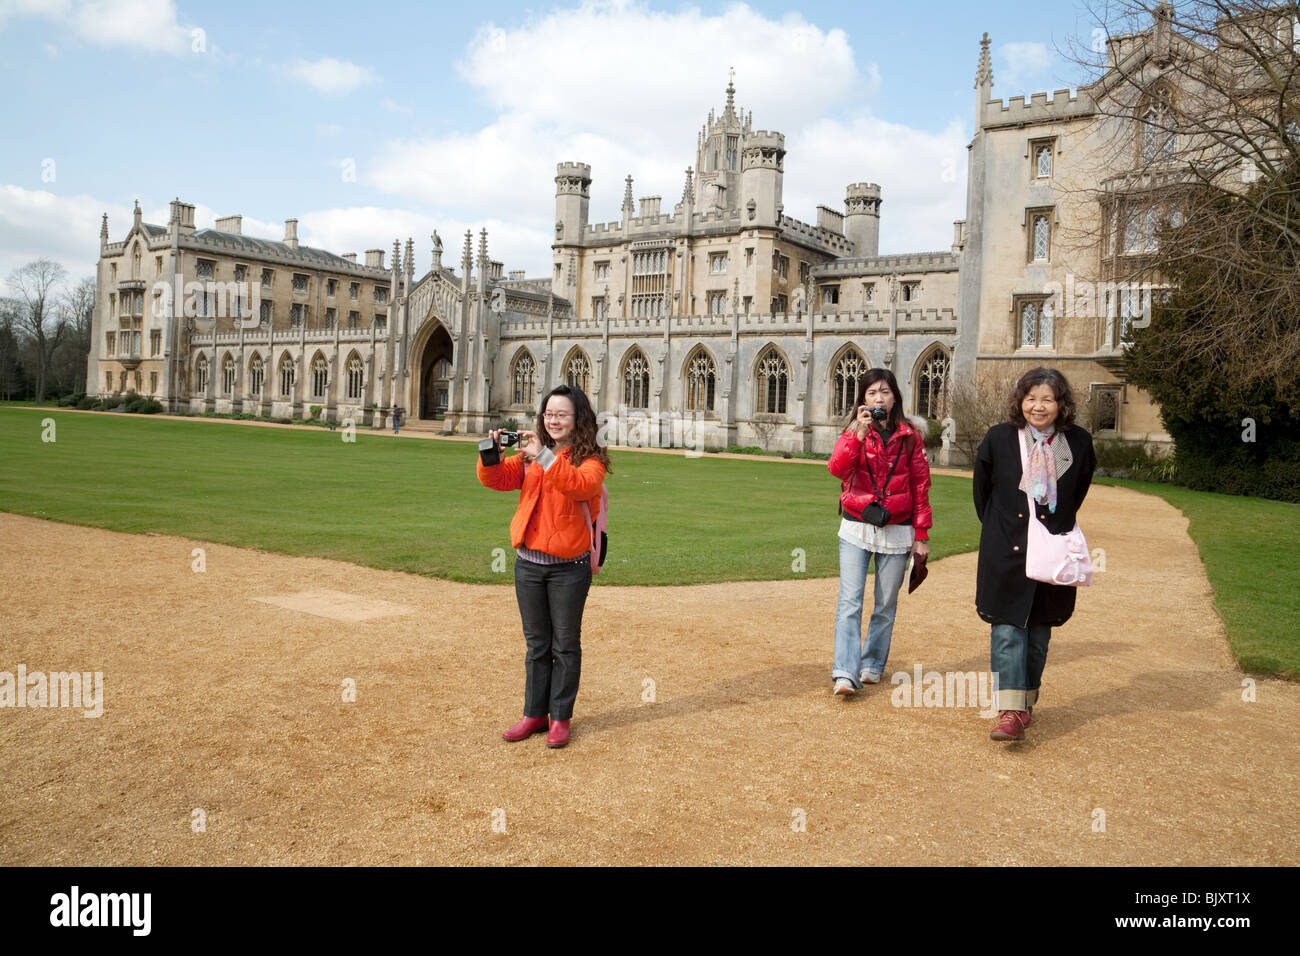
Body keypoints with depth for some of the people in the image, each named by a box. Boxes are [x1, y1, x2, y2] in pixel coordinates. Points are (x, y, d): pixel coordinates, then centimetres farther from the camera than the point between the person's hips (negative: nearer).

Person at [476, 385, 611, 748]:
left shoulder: (591, 459, -5)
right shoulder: (529, 455, 8)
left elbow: (581, 485, -26)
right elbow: (496, 479, -1)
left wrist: (544, 457, -33)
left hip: (569, 566, -4)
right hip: (528, 564, 4)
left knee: (565, 645, 7)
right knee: (537, 644, 15)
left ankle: (560, 718, 19)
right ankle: (535, 714, 26)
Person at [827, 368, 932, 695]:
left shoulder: (909, 437, 4)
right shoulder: (854, 433, 3)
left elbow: (921, 486, 6)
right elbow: (837, 468, -15)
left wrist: (922, 534, 4)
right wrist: (859, 432, -25)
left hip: (896, 531, 1)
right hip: (856, 529, -1)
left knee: (886, 604, 8)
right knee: (850, 601, -9)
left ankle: (872, 665, 22)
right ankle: (846, 673, -10)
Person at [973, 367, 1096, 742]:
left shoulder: (1079, 443, -1)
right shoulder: (999, 439, -4)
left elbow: (1078, 491, 16)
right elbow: (981, 489, 9)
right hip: (1006, 552, -2)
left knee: (1038, 633, 11)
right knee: (1007, 629, -8)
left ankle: (1027, 701, 26)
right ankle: (1010, 711, -10)